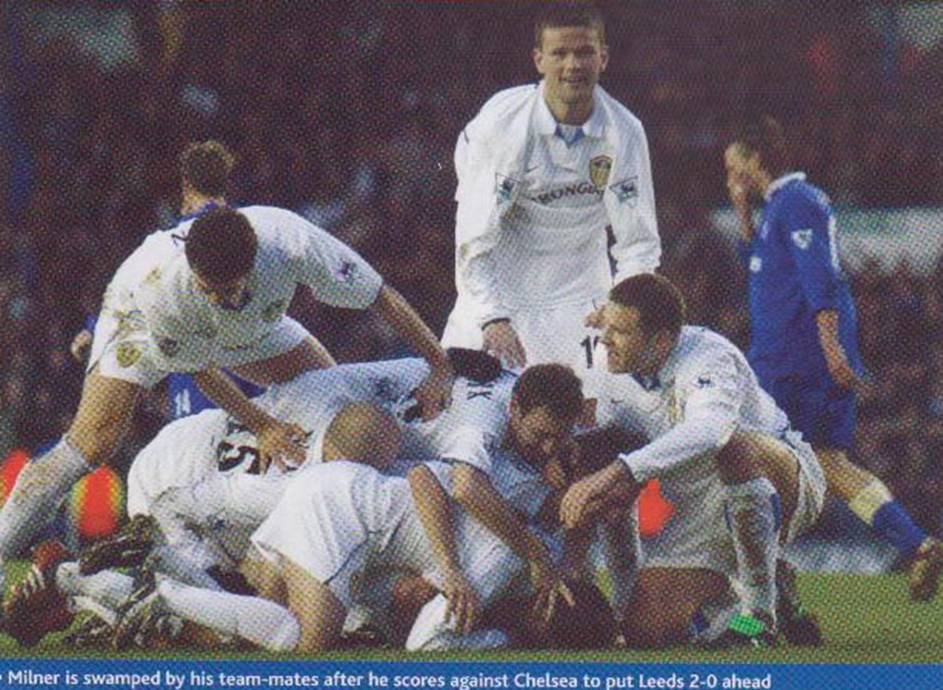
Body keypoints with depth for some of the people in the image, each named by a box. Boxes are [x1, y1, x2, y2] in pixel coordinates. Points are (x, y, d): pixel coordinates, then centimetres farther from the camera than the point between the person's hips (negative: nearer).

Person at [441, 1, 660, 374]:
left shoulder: (624, 133, -13)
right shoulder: (503, 120, -19)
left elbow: (639, 244, -9)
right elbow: (475, 237, -17)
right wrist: (493, 318, -26)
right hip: (496, 290, -1)